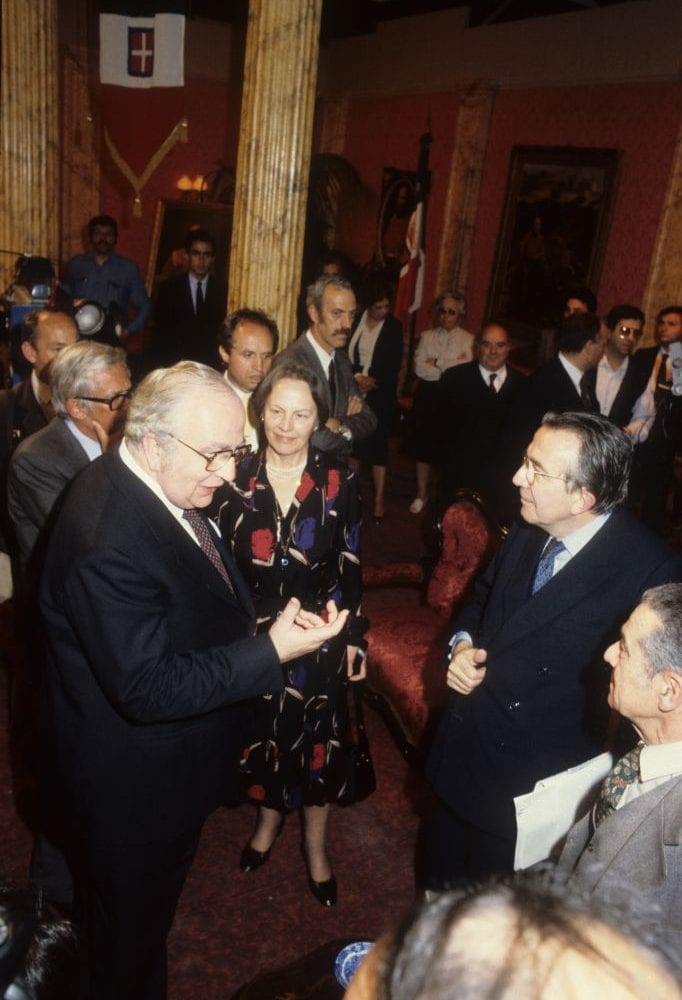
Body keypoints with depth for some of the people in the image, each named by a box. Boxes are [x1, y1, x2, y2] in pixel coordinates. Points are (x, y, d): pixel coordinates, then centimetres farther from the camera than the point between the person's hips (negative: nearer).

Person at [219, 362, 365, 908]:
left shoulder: (339, 481, -10)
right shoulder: (237, 479, -8)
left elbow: (351, 564, -3)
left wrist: (353, 635, -1)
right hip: (253, 635, 1)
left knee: (317, 738, 13)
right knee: (264, 733, 19)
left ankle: (316, 846, 38)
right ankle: (269, 818, 49)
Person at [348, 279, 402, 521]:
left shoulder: (394, 326, -3)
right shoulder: (355, 321, 1)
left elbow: (394, 363, -4)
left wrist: (374, 381, -12)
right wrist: (356, 377, -13)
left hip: (381, 394, -2)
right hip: (354, 390, 2)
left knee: (378, 444, 0)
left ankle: (379, 499, 5)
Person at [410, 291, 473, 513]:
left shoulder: (468, 340, 0)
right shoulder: (427, 336, 6)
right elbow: (419, 368, -7)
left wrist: (436, 363, -11)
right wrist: (451, 367, -11)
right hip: (428, 396, 2)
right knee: (424, 444, 8)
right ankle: (422, 493, 24)